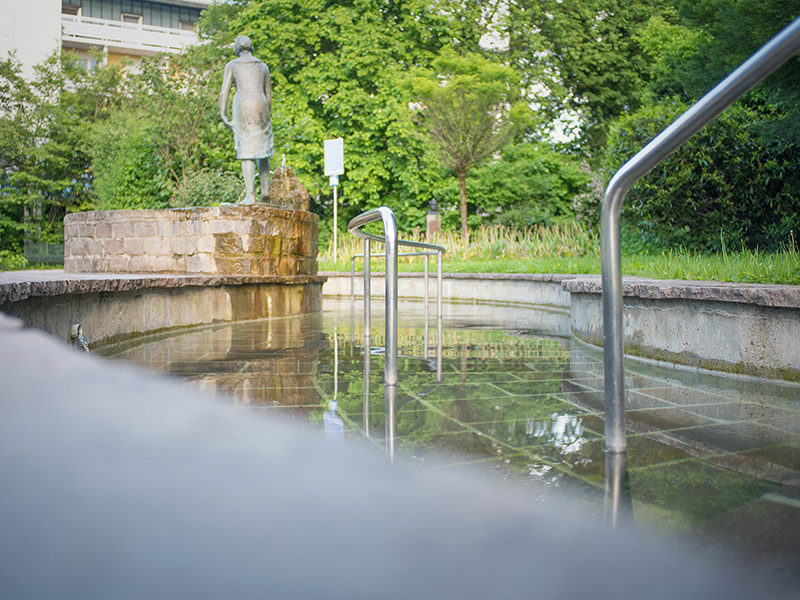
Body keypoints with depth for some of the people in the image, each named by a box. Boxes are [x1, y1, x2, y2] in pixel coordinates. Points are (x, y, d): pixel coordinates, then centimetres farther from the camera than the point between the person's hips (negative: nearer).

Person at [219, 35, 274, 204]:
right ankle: (265, 190, 9)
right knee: (262, 148, 15)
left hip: (242, 108, -2)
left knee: (246, 152, -3)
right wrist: (266, 115, 26)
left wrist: (223, 116, -2)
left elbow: (225, 91, -2)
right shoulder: (263, 66, 15)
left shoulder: (232, 65, 7)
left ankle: (250, 195, -9)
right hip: (261, 107, 2)